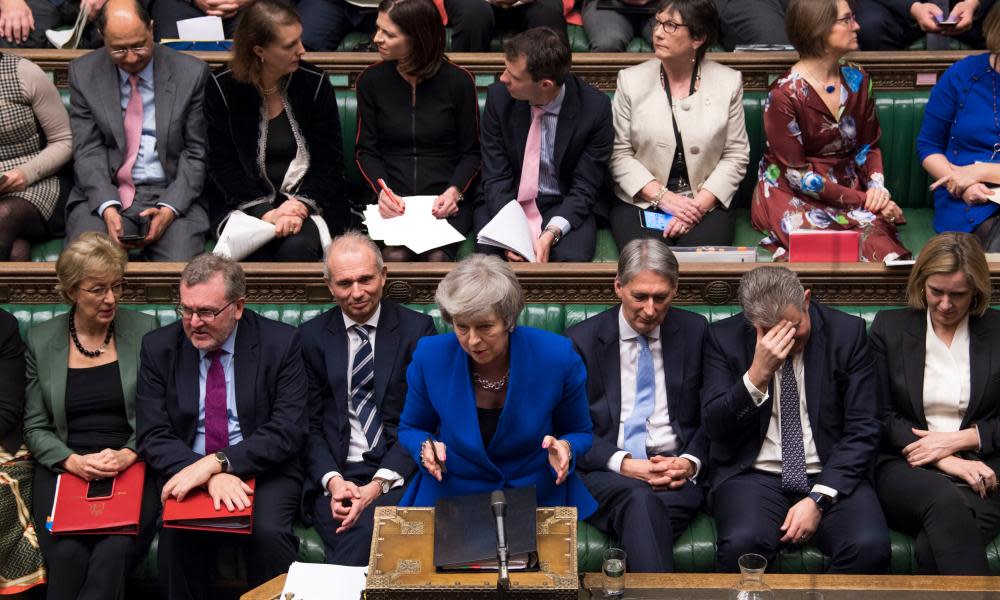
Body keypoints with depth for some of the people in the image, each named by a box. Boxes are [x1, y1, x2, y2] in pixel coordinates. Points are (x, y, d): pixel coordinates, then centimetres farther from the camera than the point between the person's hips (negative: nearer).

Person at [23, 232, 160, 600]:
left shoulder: (144, 331, 6)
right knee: (68, 553, -29)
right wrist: (73, 461, -10)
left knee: (114, 552, -30)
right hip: (63, 468, 1)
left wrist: (128, 454, -12)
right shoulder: (40, 341, 9)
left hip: (133, 465, -1)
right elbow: (34, 427, 8)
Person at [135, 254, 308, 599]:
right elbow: (154, 436, -3)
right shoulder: (159, 347, 3)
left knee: (268, 532, -31)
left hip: (263, 470, -1)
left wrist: (216, 463, -22)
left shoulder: (280, 343, -3)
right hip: (187, 473, 1)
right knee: (178, 532, -29)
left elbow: (288, 432, -10)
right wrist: (212, 477, -21)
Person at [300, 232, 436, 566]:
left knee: (368, 527, -32)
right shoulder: (312, 336, 12)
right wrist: (332, 479, -10)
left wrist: (380, 484, -11)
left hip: (396, 475, -1)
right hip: (335, 473, 1)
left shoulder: (417, 329, 5)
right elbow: (310, 424, 9)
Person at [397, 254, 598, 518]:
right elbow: (410, 428, 10)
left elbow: (581, 433, 5)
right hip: (451, 494, 0)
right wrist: (425, 448, -13)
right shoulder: (429, 357, -9)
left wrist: (565, 448, -18)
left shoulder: (557, 357, -12)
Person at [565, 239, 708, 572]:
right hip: (606, 471, -1)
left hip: (676, 470, 1)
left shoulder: (695, 332, 11)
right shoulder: (581, 340, 5)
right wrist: (622, 463, -13)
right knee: (639, 499, -37)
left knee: (642, 508, -35)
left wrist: (690, 462, -6)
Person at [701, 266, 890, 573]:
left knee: (870, 546, -30)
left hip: (831, 476, 1)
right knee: (742, 543, -33)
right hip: (754, 476, 0)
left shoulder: (847, 333, 0)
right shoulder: (723, 338, 0)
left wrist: (818, 499, -13)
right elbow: (715, 429, -6)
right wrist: (758, 373, -22)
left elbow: (862, 430, -2)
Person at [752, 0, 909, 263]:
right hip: (793, 194, -5)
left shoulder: (857, 79, 5)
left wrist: (877, 187, -8)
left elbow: (869, 145, 14)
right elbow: (797, 175, -13)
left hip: (849, 187, 6)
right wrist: (861, 200, -17)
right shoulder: (783, 95, -12)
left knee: (878, 234, -26)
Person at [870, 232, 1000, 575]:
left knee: (933, 547, -34)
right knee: (945, 499, -37)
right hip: (907, 466, 1)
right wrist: (945, 461, -8)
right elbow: (881, 416, 5)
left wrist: (958, 440, -6)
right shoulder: (889, 327, 12)